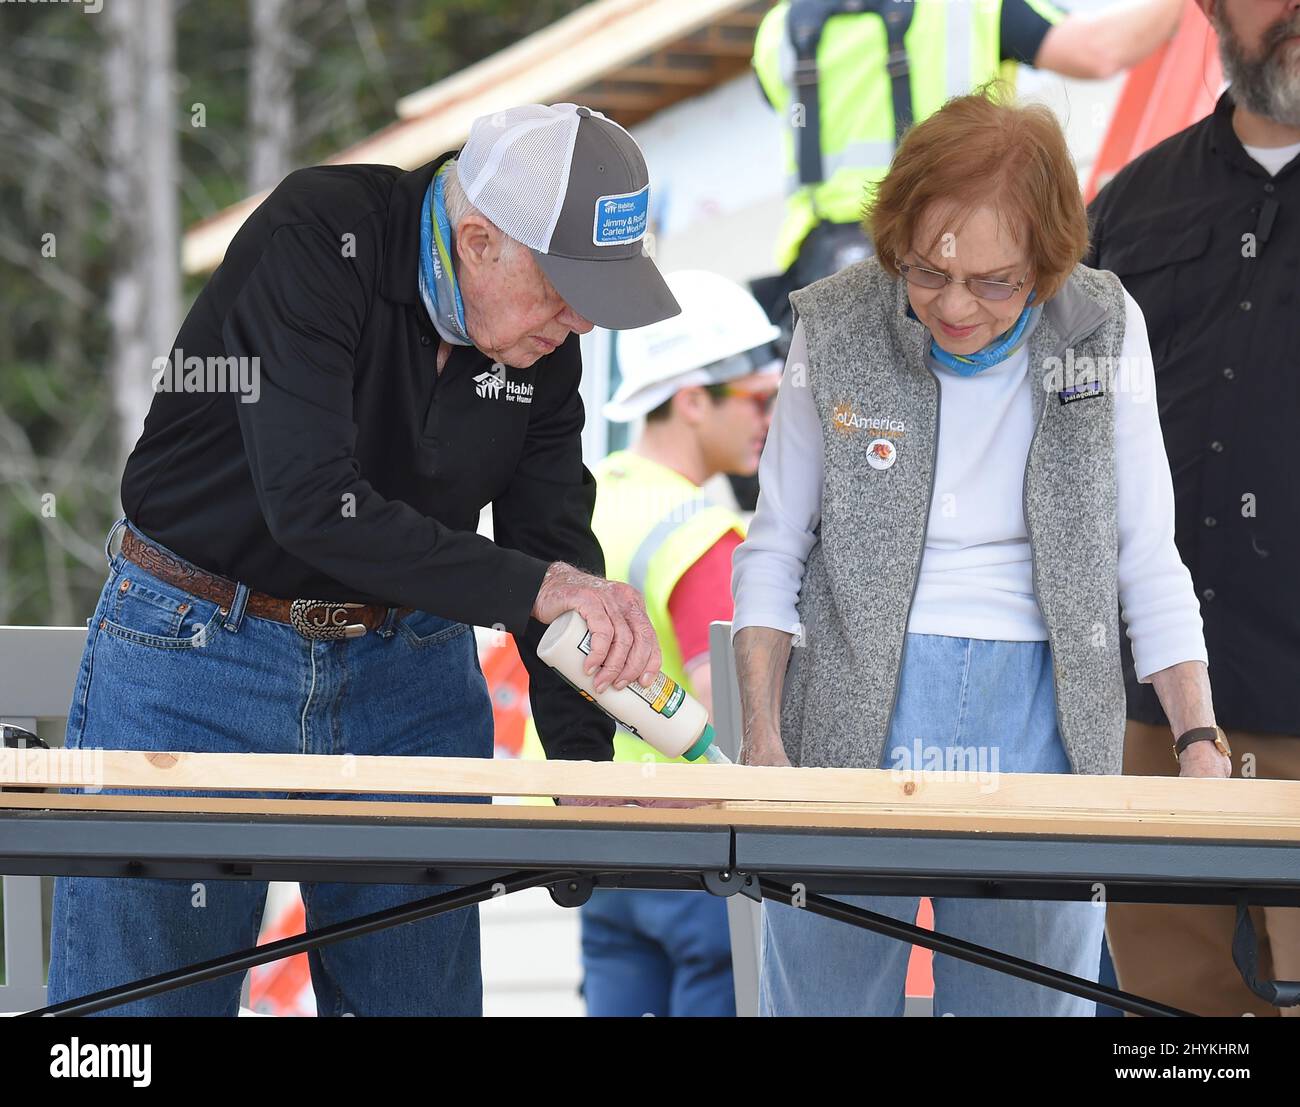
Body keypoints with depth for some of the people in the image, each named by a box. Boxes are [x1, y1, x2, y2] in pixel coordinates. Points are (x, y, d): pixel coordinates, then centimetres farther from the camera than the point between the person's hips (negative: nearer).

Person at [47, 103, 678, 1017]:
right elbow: (311, 503, -32)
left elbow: (556, 545, -1)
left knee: (426, 992, 5)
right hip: (195, 642, -5)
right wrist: (533, 587, -36)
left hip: (408, 663, 5)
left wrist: (584, 764, -13)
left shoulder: (546, 339, -3)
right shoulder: (315, 239, -22)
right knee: (141, 997, -3)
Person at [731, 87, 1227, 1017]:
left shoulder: (1104, 330, -2)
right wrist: (761, 740, -4)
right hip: (857, 720, 0)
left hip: (1043, 724, 0)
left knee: (1032, 1001, 1)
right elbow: (773, 553, 5)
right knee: (825, 994, 1)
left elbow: (1149, 563, 2)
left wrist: (1199, 741, -7)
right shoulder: (835, 331, -3)